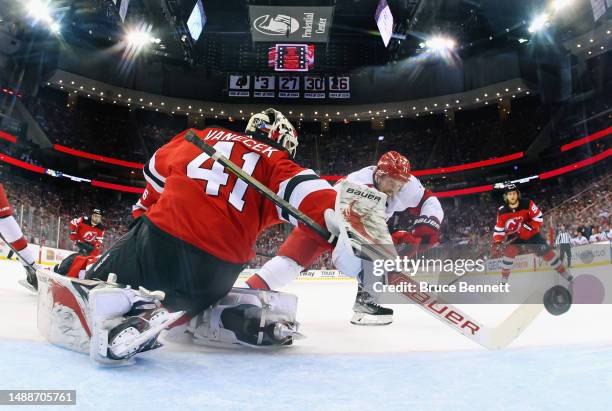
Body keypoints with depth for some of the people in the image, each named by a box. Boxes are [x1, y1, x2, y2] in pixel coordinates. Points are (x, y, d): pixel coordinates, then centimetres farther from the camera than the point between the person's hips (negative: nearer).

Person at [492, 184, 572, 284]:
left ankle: (568, 276, 12)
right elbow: (499, 229, -11)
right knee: (509, 252, -20)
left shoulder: (527, 204, -21)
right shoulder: (502, 211, -17)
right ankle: (503, 281, -9)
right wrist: (497, 242, -23)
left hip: (531, 234, -1)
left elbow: (539, 217, -12)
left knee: (547, 252, -3)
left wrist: (530, 226, -25)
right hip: (514, 236, 1)